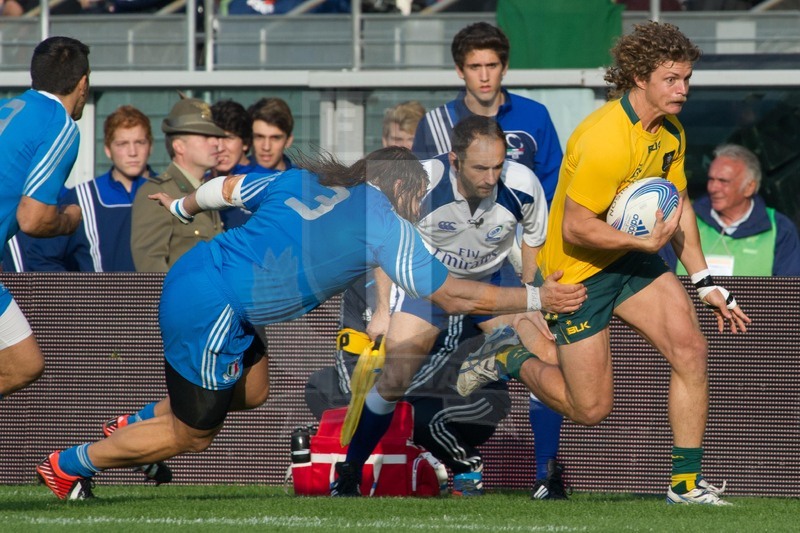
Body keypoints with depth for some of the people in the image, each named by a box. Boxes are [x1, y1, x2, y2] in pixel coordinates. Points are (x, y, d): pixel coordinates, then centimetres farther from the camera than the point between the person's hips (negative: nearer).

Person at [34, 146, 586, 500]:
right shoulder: (383, 222, -7)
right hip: (210, 311, -9)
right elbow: (452, 294, -8)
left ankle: (135, 427, 31)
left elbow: (225, 188, 22)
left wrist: (182, 207, 43)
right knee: (192, 436, 8)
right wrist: (536, 298, -2)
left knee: (254, 391, 23)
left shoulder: (303, 181, 12)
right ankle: (71, 466, 21)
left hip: (192, 274, 9)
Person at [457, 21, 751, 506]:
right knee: (591, 409, 0)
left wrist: (706, 283, 8)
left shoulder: (670, 131, -1)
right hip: (577, 270, -7)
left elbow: (677, 205, 12)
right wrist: (647, 242, -32)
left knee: (691, 349, -12)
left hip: (630, 257, 8)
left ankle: (686, 484, -4)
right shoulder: (606, 139, -29)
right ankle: (512, 361, 28)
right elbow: (576, 228, -26)